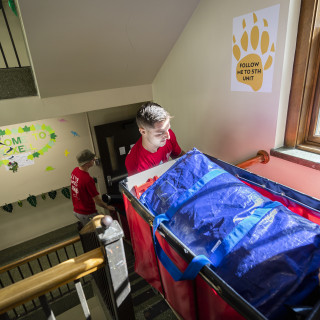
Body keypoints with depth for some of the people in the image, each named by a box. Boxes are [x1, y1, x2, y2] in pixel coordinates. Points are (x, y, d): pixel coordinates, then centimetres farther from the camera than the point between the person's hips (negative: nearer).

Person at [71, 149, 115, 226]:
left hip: (76, 210, 9)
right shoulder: (87, 179, -30)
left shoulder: (75, 171, -5)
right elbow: (97, 200, -22)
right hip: (87, 214, -9)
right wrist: (107, 207, -6)